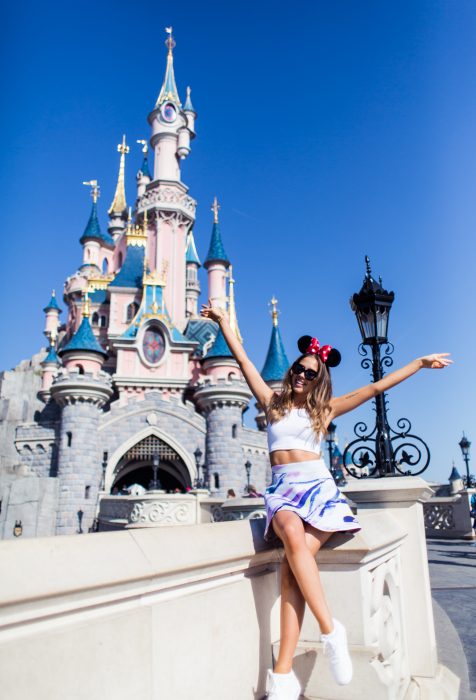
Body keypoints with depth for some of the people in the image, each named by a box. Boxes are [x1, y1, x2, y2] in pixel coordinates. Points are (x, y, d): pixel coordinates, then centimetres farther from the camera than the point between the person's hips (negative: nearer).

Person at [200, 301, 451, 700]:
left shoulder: (325, 409, 14)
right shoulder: (273, 402, 15)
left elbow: (376, 387, 15)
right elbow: (243, 361, 15)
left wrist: (420, 363, 16)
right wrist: (223, 321, 15)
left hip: (319, 486, 0)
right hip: (283, 488, 1)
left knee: (294, 562, -28)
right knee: (293, 535, -35)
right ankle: (331, 630, -30)